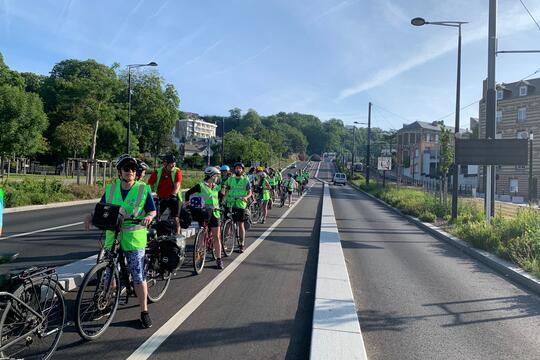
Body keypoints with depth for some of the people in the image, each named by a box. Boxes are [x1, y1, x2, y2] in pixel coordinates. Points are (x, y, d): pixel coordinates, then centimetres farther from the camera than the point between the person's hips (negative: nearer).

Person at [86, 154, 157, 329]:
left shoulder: (143, 189, -3)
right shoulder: (111, 189, 6)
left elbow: (153, 211, 0)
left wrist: (149, 217, -22)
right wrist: (92, 216, -10)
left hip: (134, 239, -3)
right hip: (112, 237, 3)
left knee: (138, 276, -2)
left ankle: (144, 311, 10)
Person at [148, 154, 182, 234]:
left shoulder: (177, 171, -12)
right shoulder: (157, 172, -8)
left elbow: (177, 185, -24)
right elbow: (150, 185, -9)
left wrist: (173, 194, -41)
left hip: (173, 198, -1)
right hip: (161, 199, 2)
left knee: (175, 219, -5)